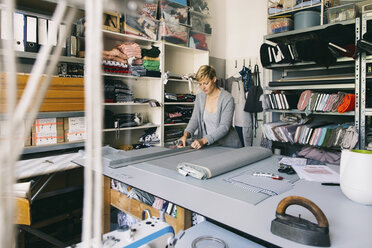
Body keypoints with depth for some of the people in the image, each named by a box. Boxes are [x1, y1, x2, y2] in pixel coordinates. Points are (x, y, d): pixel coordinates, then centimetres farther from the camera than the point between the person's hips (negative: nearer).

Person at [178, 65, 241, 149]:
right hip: (208, 145, 4)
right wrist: (186, 135, -18)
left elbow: (224, 127, -17)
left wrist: (203, 140, -29)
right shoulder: (199, 97, 6)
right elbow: (194, 119, 1)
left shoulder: (227, 99, -11)